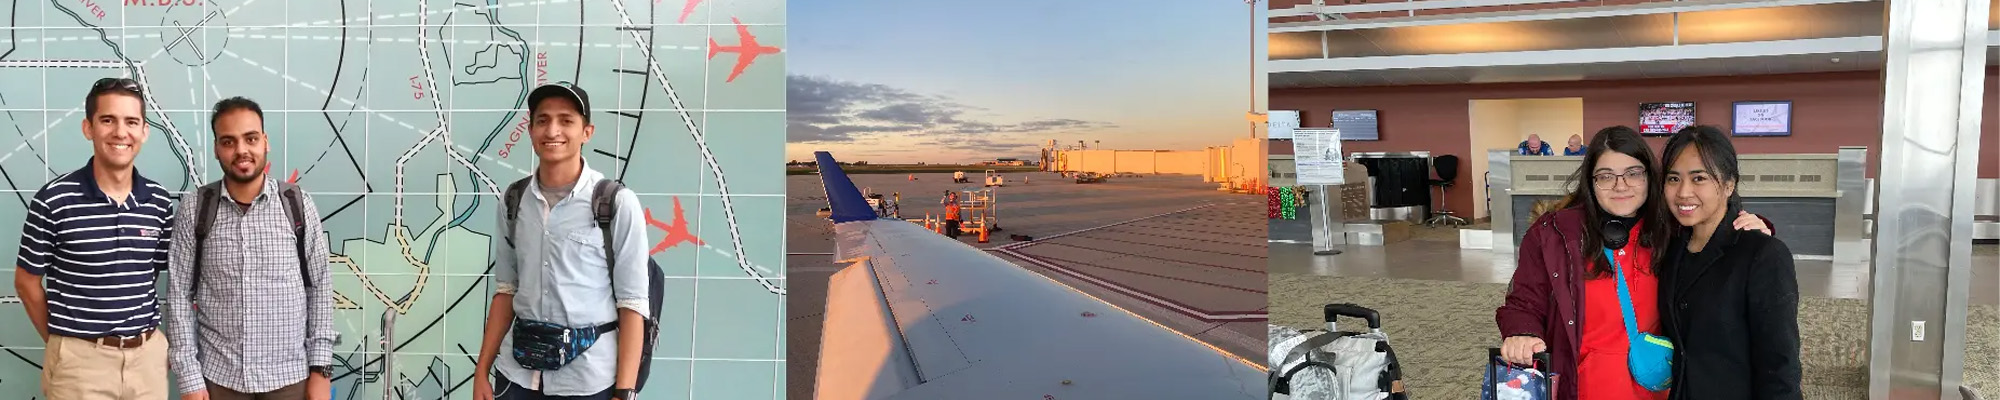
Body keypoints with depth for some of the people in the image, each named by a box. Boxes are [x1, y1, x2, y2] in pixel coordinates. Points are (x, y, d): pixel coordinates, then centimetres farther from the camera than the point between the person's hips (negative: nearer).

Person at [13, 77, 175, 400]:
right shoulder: (54, 200, -8)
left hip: (148, 355, 3)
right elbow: (27, 282, 1)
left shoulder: (159, 202, 2)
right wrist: (60, 343, 5)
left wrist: (139, 343, 8)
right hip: (80, 360, -3)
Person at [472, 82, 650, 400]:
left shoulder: (617, 203, -10)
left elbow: (632, 304, -9)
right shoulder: (514, 200, 4)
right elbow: (506, 291, 12)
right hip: (518, 373, 4)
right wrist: (481, 372, 10)